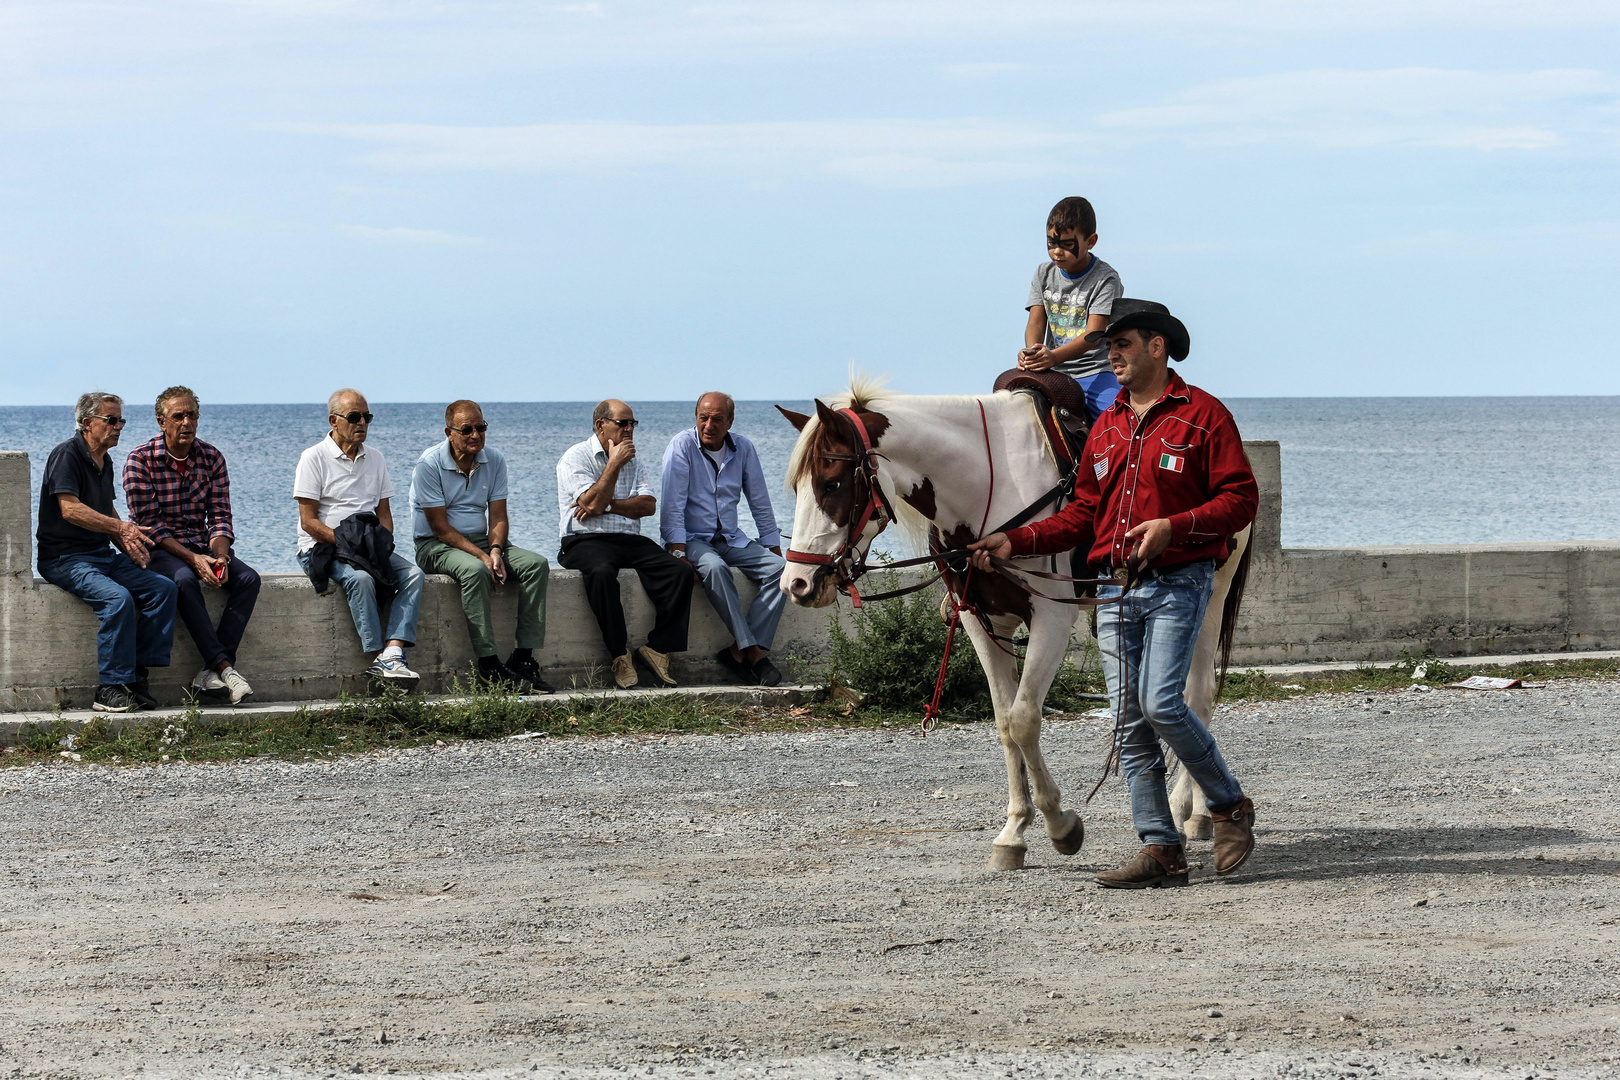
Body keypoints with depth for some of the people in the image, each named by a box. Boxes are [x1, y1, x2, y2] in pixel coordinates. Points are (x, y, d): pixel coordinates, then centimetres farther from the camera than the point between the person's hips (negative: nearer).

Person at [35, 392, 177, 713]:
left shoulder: (105, 461, 17)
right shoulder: (67, 455, -11)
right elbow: (70, 509, -22)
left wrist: (127, 542, 8)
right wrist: (120, 527, -28)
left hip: (102, 554, 9)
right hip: (64, 557, -9)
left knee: (162, 588, -10)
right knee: (117, 598, -32)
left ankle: (137, 675, -13)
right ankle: (112, 689, -27)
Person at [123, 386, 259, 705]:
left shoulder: (212, 458, 5)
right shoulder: (141, 460, -9)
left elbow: (220, 517, 3)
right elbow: (149, 524, -13)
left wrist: (220, 557, -18)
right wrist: (193, 559, -23)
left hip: (201, 546, 5)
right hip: (158, 549, -5)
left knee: (248, 578, -22)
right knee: (185, 580, -37)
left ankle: (211, 675, -30)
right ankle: (224, 667, -38)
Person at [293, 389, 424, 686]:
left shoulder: (374, 458, 16)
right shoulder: (314, 458, -3)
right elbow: (308, 521, -8)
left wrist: (383, 542, -4)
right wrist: (342, 540, -20)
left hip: (368, 547, 6)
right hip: (321, 548, -6)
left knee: (412, 573, -22)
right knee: (360, 578, -36)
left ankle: (392, 653, -37)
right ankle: (379, 657, -36)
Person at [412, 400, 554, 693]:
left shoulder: (494, 460, 5)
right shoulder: (429, 464, -12)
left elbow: (498, 516, 3)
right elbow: (440, 526, -15)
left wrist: (495, 550, -18)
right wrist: (481, 556, -23)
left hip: (482, 541, 6)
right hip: (435, 547, -6)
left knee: (536, 564, -19)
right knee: (475, 570, -38)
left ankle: (524, 657, -23)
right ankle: (488, 665, -37)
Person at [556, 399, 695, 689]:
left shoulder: (633, 461, 19)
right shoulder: (576, 457, 1)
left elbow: (649, 505, 3)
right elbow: (593, 504, -13)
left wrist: (607, 505, -10)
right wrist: (614, 464, -8)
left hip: (630, 540, 6)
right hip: (586, 541, -5)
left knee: (680, 572, -20)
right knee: (602, 573, -40)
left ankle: (657, 649, -18)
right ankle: (620, 655, -30)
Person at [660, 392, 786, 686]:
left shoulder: (743, 449, 4)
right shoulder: (681, 447, -10)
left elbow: (761, 505, 13)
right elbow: (672, 506, -16)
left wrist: (775, 549, 11)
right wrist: (679, 555, -25)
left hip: (731, 540, 5)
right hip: (691, 538, -5)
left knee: (779, 568, -18)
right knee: (714, 567, -37)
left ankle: (739, 652, -27)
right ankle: (752, 651, -37)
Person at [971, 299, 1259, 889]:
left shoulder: (1202, 414, -3)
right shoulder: (1107, 426, 16)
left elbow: (1240, 498, -8)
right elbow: (1084, 513, 17)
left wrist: (1173, 526, -21)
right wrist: (1018, 541, 4)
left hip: (1177, 582, -6)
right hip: (1115, 590, 6)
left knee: (1160, 703, -18)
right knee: (1130, 722, 2)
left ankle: (1229, 804, 5)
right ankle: (1161, 849, 5)